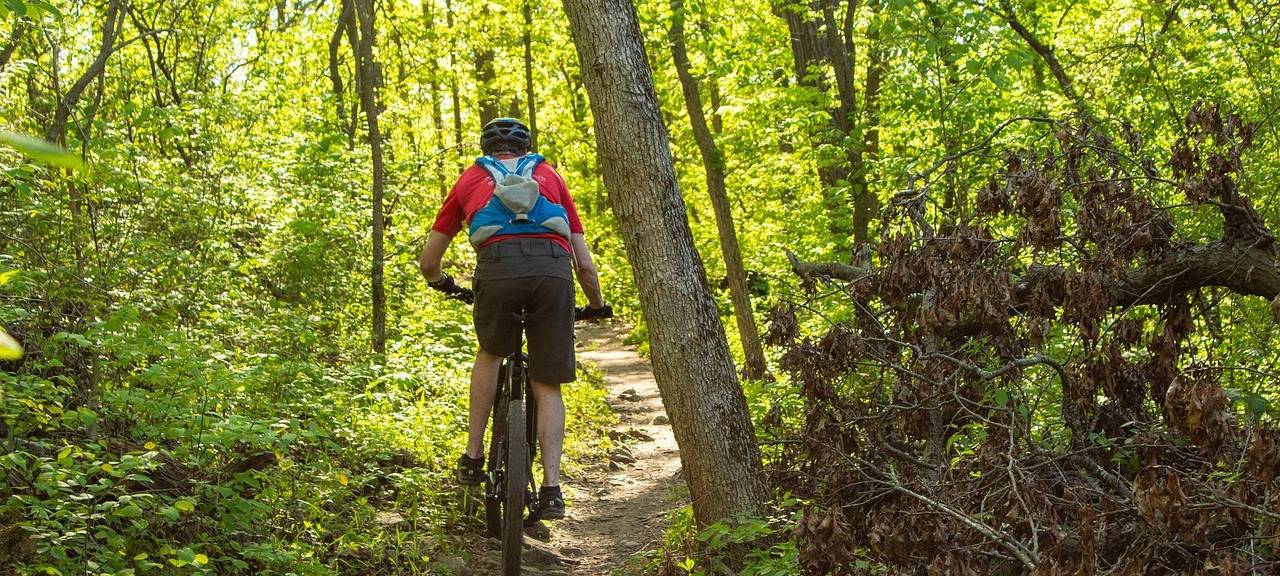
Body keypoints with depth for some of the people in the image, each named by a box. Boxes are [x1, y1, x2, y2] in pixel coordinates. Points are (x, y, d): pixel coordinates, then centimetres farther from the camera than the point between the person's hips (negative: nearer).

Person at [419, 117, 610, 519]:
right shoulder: (549, 175, 32)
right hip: (554, 270, 0)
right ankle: (551, 490, 4)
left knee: (491, 353, 28)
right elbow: (584, 262, 28)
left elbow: (428, 262, 33)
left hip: (498, 265, 0)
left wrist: (447, 286, 54)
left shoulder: (470, 179, 30)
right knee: (548, 386, 12)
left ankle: (473, 458, 23)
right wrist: (597, 306, 46)